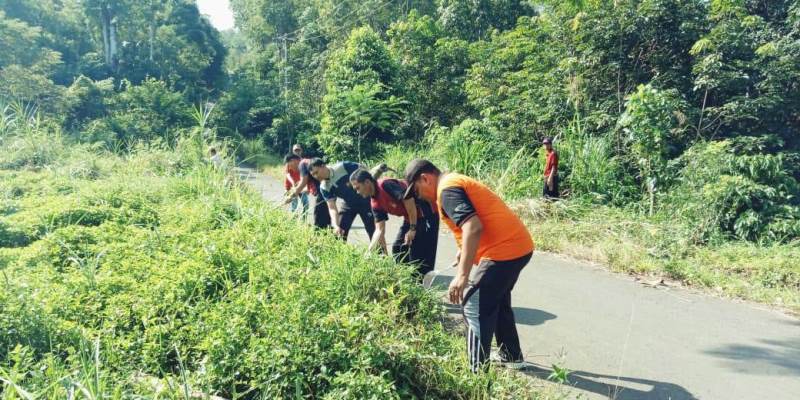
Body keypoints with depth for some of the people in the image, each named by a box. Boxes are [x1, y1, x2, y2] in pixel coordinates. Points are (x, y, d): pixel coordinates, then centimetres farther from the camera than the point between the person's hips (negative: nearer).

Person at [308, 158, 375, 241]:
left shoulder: (343, 167, -25)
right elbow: (332, 208, -14)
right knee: (337, 233, 1)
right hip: (348, 205, 5)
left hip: (364, 200, -5)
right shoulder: (324, 187, -11)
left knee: (373, 231, -4)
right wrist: (336, 225, -29)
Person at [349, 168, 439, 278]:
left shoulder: (386, 185, -22)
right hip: (410, 218, 10)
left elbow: (409, 200, -27)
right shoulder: (375, 203, 5)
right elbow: (380, 229, 5)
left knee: (418, 252, -8)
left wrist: (412, 229, -22)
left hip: (425, 214, -10)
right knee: (397, 248, 13)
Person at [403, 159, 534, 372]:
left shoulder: (447, 189, -13)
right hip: (520, 245, 11)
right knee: (497, 302, 26)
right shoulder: (456, 181, 18)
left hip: (504, 251, -11)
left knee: (475, 308, -3)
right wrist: (465, 251, 29)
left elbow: (473, 227, -26)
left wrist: (462, 276, -28)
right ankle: (512, 357, 39)